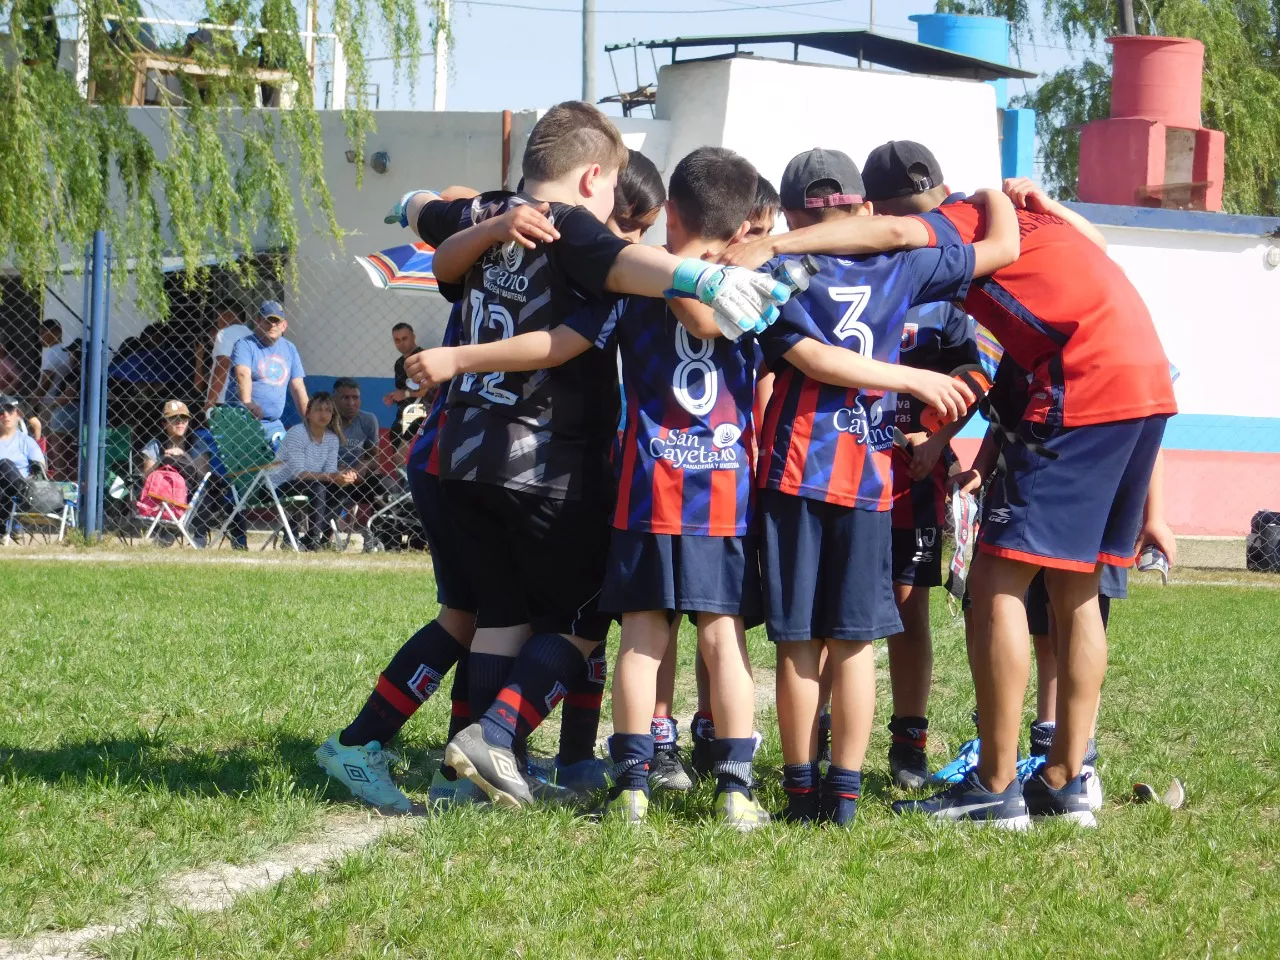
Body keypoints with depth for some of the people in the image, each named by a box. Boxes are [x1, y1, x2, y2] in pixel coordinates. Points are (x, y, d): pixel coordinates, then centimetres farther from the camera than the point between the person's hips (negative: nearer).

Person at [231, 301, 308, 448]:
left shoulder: (289, 349, 16)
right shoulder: (245, 345, -4)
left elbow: (298, 388, 15)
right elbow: (243, 375, -21)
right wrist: (247, 403, -39)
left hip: (274, 424, 6)